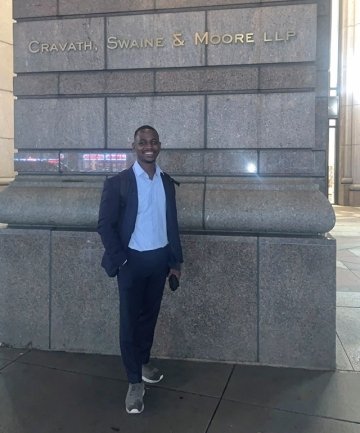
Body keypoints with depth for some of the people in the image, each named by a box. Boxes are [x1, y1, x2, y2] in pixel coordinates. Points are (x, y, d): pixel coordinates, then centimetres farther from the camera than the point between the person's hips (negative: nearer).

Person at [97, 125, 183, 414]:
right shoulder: (118, 183, -9)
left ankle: (144, 362, 37)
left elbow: (172, 222, 9)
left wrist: (175, 260, 7)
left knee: (150, 315, 17)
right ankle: (135, 382, 14)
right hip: (133, 260, -4)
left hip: (160, 259, 4)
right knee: (130, 320, 2)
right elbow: (105, 225, -9)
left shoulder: (167, 182, 5)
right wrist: (120, 260, -13)